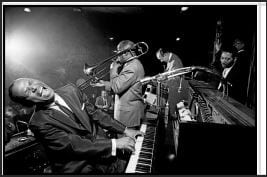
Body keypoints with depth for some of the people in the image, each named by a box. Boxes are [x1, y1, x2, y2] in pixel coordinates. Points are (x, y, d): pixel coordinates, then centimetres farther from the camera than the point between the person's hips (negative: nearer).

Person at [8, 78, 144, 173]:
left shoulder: (70, 90, 0)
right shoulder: (39, 123, -16)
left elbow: (94, 113, 5)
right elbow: (74, 146, -20)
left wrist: (124, 130, 0)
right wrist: (115, 144, -21)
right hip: (81, 168, -4)